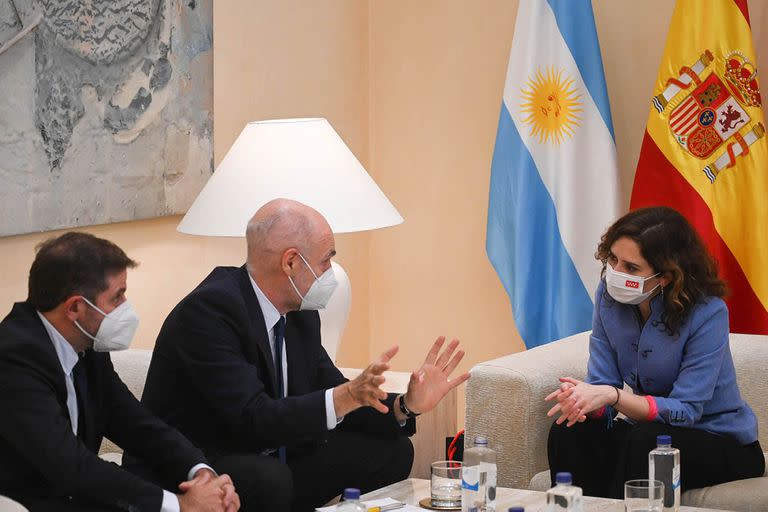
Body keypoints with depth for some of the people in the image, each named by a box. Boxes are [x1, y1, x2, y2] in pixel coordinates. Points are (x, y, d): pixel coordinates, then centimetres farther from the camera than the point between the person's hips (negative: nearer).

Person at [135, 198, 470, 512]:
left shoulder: (301, 313, 5)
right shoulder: (209, 309, -22)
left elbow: (331, 400, 9)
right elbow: (254, 419, -30)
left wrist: (407, 405, -7)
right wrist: (348, 395, -38)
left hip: (272, 462, 9)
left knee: (390, 451, 2)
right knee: (269, 479, -38)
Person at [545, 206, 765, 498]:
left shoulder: (708, 313, -23)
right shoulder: (609, 295, -7)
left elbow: (686, 410, -25)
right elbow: (603, 383, -7)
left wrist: (613, 396, -38)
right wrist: (580, 400, -31)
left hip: (725, 445, -4)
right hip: (648, 428, 5)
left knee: (644, 443, -34)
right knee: (569, 433, -21)